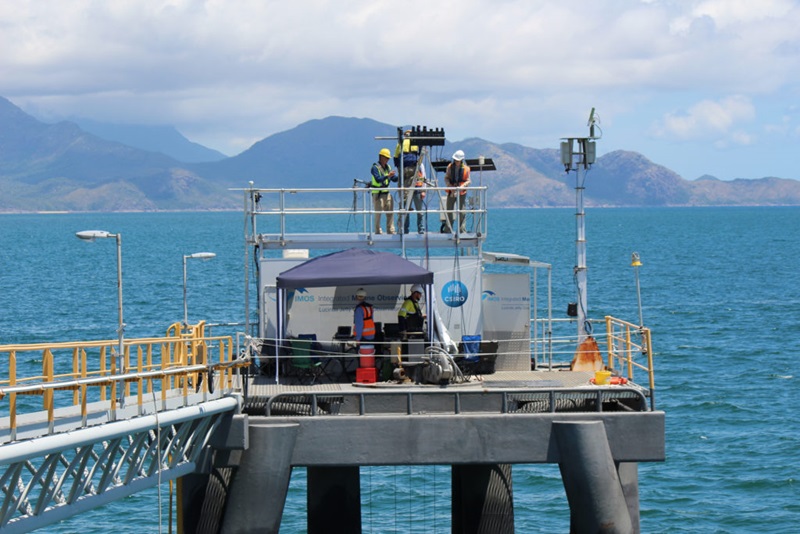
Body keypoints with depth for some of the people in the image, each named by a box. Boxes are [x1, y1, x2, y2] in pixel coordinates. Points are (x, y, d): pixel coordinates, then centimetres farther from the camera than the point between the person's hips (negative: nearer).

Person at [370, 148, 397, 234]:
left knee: (390, 213, 4)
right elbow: (378, 179, -23)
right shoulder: (375, 167, -10)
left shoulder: (388, 167, 13)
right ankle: (378, 231, 1)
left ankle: (391, 230, 8)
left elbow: (394, 179, 14)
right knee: (378, 214, -4)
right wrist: (387, 176, -33)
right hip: (377, 194, -7)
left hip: (387, 193, 7)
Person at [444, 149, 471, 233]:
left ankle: (462, 229, -2)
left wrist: (462, 186, -19)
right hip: (451, 192, 2)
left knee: (462, 211, -4)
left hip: (461, 192, -2)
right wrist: (450, 186, -13)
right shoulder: (450, 167, 6)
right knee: (449, 210, 4)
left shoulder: (466, 169, 1)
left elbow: (468, 181, 0)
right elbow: (446, 178, 5)